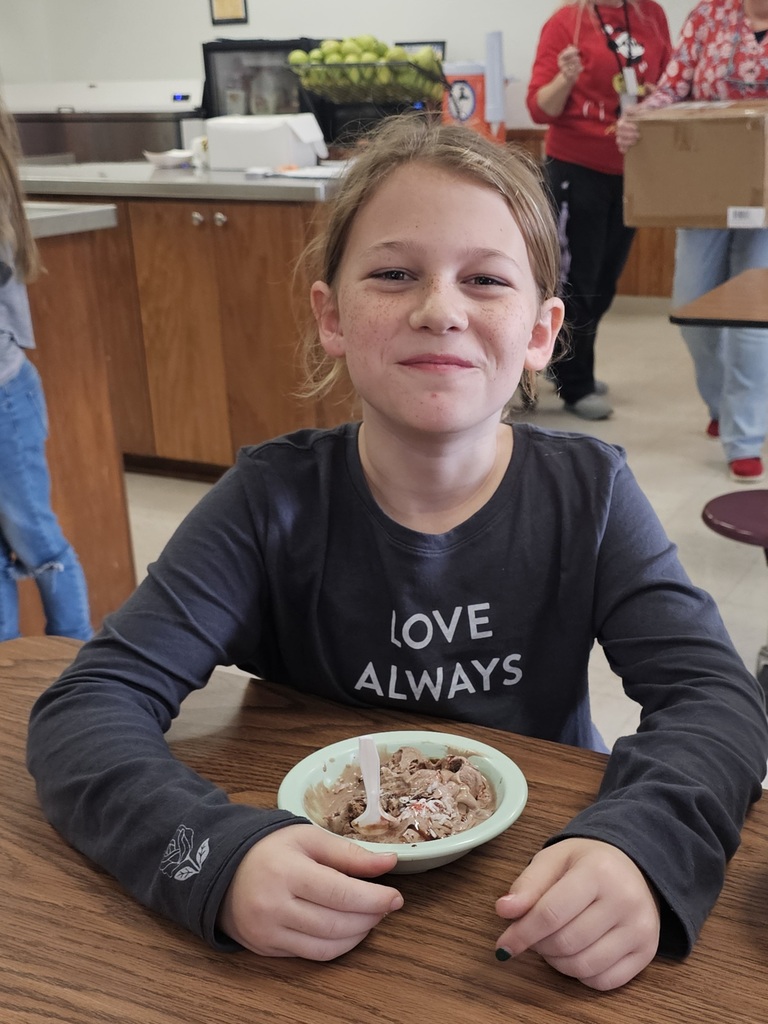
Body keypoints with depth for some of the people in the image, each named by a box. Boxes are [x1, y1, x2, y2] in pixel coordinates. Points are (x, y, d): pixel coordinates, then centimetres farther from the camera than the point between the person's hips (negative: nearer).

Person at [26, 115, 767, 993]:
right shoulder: (275, 501, -12)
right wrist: (219, 858, -35)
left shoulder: (588, 493, -9)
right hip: (334, 914, -1)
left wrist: (637, 846, -36)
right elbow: (86, 707, -16)